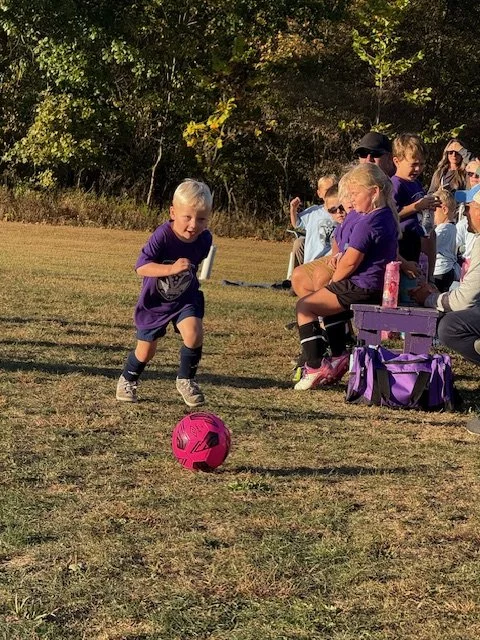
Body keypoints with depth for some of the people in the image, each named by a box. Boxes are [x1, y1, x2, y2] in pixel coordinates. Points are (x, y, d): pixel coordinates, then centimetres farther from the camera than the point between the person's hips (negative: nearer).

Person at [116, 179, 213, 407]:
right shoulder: (163, 235, -30)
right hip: (155, 299, -2)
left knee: (194, 334, -23)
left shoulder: (204, 239, -15)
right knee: (146, 350, 8)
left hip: (186, 297, 3)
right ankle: (127, 380, 39)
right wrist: (172, 269, -46)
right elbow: (141, 267, -36)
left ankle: (186, 380, 1)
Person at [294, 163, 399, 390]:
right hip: (379, 285, 10)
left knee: (305, 306, 0)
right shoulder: (388, 216, 8)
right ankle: (339, 356, 29)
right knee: (329, 300, 33)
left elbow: (350, 263, -21)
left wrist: (334, 281, -1)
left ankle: (315, 367, -5)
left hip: (362, 288, -10)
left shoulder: (367, 223, -23)